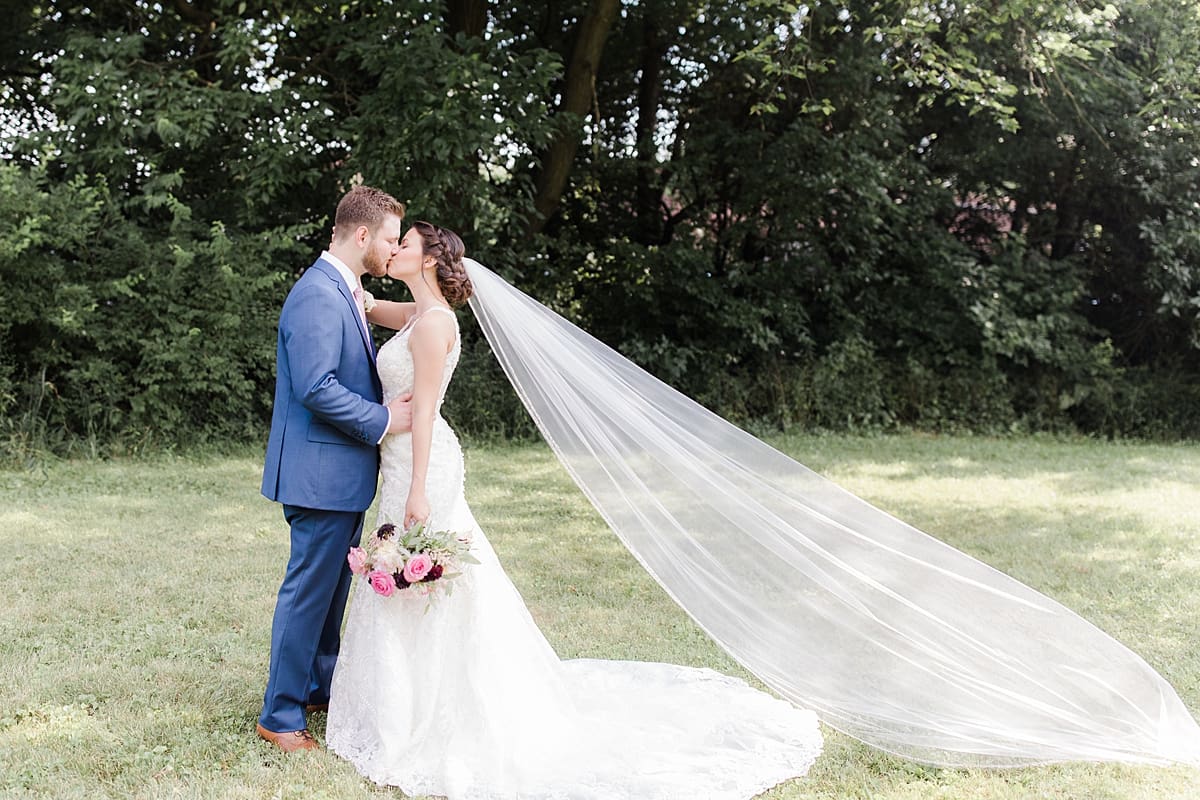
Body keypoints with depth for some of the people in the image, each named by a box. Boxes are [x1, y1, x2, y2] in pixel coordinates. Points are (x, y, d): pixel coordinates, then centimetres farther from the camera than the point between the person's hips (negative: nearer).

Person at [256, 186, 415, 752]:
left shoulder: (343, 291, 13)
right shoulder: (317, 296, -19)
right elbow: (315, 388, -26)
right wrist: (382, 419, -19)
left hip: (344, 471, 10)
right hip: (321, 471, -10)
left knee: (332, 586, 20)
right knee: (308, 589, -1)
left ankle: (320, 685, 36)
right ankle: (280, 716, 10)